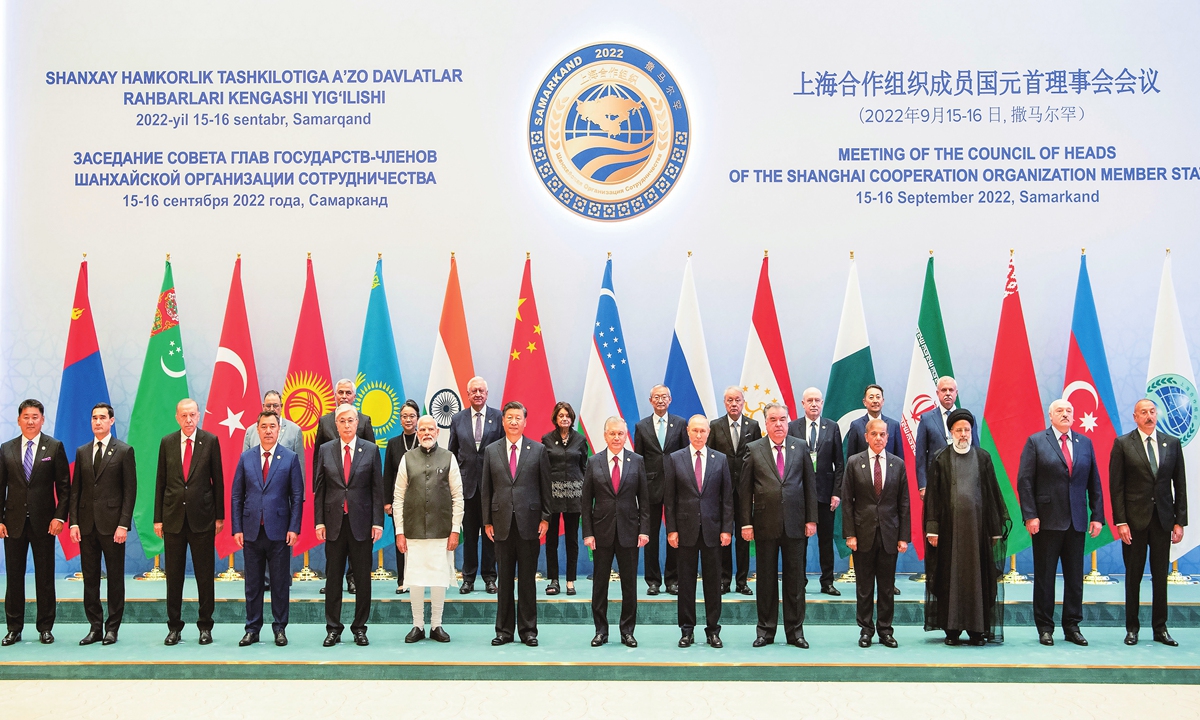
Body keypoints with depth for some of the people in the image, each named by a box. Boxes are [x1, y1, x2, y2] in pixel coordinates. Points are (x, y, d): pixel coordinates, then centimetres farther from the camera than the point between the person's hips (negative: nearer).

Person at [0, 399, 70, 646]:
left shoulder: (54, 447, 1)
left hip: (43, 522, -2)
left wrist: (60, 516, -9)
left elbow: (64, 486, 0)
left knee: (45, 577, 4)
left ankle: (45, 628, 12)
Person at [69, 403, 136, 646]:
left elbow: (130, 490, -4)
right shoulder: (82, 452, 12)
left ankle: (112, 628, 9)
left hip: (112, 523, -4)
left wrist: (124, 525, -11)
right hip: (86, 524, 4)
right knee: (90, 578, 6)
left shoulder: (124, 451, -1)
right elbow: (75, 490, 11)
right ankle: (95, 627, 13)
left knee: (115, 578, 2)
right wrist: (74, 522, 1)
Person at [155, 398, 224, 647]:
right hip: (173, 517, 2)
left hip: (202, 517, -2)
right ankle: (174, 627, 15)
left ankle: (205, 626, 14)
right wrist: (158, 518, 4)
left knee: (204, 575, 4)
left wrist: (219, 515, 0)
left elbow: (218, 479, 2)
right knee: (173, 576, 6)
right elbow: (160, 482, 7)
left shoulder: (210, 441, 0)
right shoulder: (167, 443, 5)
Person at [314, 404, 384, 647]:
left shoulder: (371, 450, 3)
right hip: (334, 522, 1)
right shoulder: (325, 450, 5)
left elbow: (377, 488, 2)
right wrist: (319, 521, -1)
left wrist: (377, 522, -5)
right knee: (333, 577, 5)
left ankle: (360, 628, 14)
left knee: (363, 577, 4)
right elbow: (319, 489, 6)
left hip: (361, 523, -1)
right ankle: (333, 628, 13)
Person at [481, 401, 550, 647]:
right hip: (502, 523, 1)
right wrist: (487, 521, 3)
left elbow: (545, 486, 4)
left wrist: (545, 518, -1)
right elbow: (485, 489, 8)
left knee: (527, 579, 4)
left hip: (529, 522, -1)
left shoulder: (538, 450, 4)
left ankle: (528, 630, 12)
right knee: (505, 579, 6)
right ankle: (504, 630, 14)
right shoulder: (491, 451, 7)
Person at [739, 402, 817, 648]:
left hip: (795, 523, 1)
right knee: (766, 579, 6)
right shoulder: (754, 450, 2)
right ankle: (766, 630, 15)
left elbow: (810, 484, 7)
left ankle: (795, 631, 14)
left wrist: (811, 519, 2)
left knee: (795, 578, 5)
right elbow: (745, 489, 2)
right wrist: (746, 523, -3)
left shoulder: (801, 447, 6)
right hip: (765, 524, -1)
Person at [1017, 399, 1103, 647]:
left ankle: (1072, 626, 17)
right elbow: (1024, 481, -4)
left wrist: (1097, 516, 4)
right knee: (1044, 576, 3)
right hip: (1047, 521, -3)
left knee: (1075, 577, 7)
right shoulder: (1036, 442, 0)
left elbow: (1094, 483, 11)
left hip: (1077, 522, 3)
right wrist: (1030, 515, -12)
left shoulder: (1085, 443, 11)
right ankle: (1045, 628, 11)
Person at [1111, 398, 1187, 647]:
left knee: (1161, 575, 7)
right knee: (1133, 575, 5)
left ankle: (1160, 628, 16)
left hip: (1163, 519, 2)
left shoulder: (1172, 443, 6)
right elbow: (1116, 486, -4)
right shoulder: (1123, 444, -1)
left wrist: (1180, 521, 2)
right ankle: (1132, 628, 14)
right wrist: (1120, 522, -10)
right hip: (1134, 519, -2)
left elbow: (1180, 485, 7)